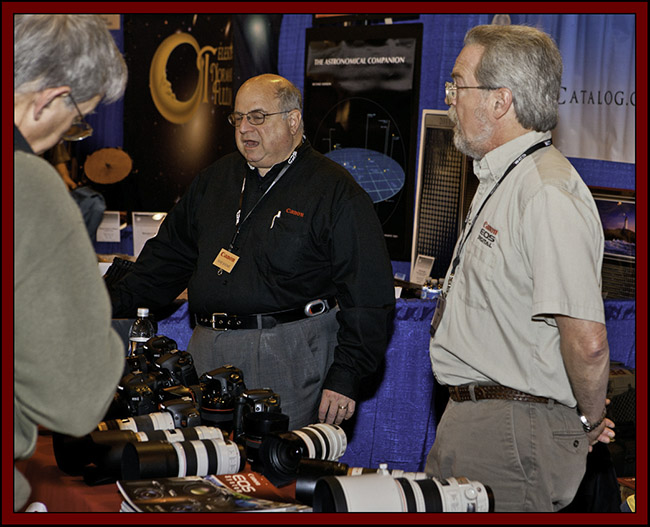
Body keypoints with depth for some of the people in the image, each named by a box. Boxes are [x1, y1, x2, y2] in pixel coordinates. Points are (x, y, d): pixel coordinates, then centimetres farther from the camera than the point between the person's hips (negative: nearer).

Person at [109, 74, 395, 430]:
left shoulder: (335, 192, -3)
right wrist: (116, 303, 10)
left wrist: (345, 377, -14)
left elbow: (369, 296, -8)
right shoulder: (215, 179, 17)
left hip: (290, 357, -5)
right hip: (208, 350, 6)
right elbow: (170, 252, 23)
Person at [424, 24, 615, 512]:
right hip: (471, 416, 10)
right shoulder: (500, 180, 15)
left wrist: (590, 421, -11)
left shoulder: (548, 195, -21)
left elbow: (587, 340, -27)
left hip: (512, 434, -10)